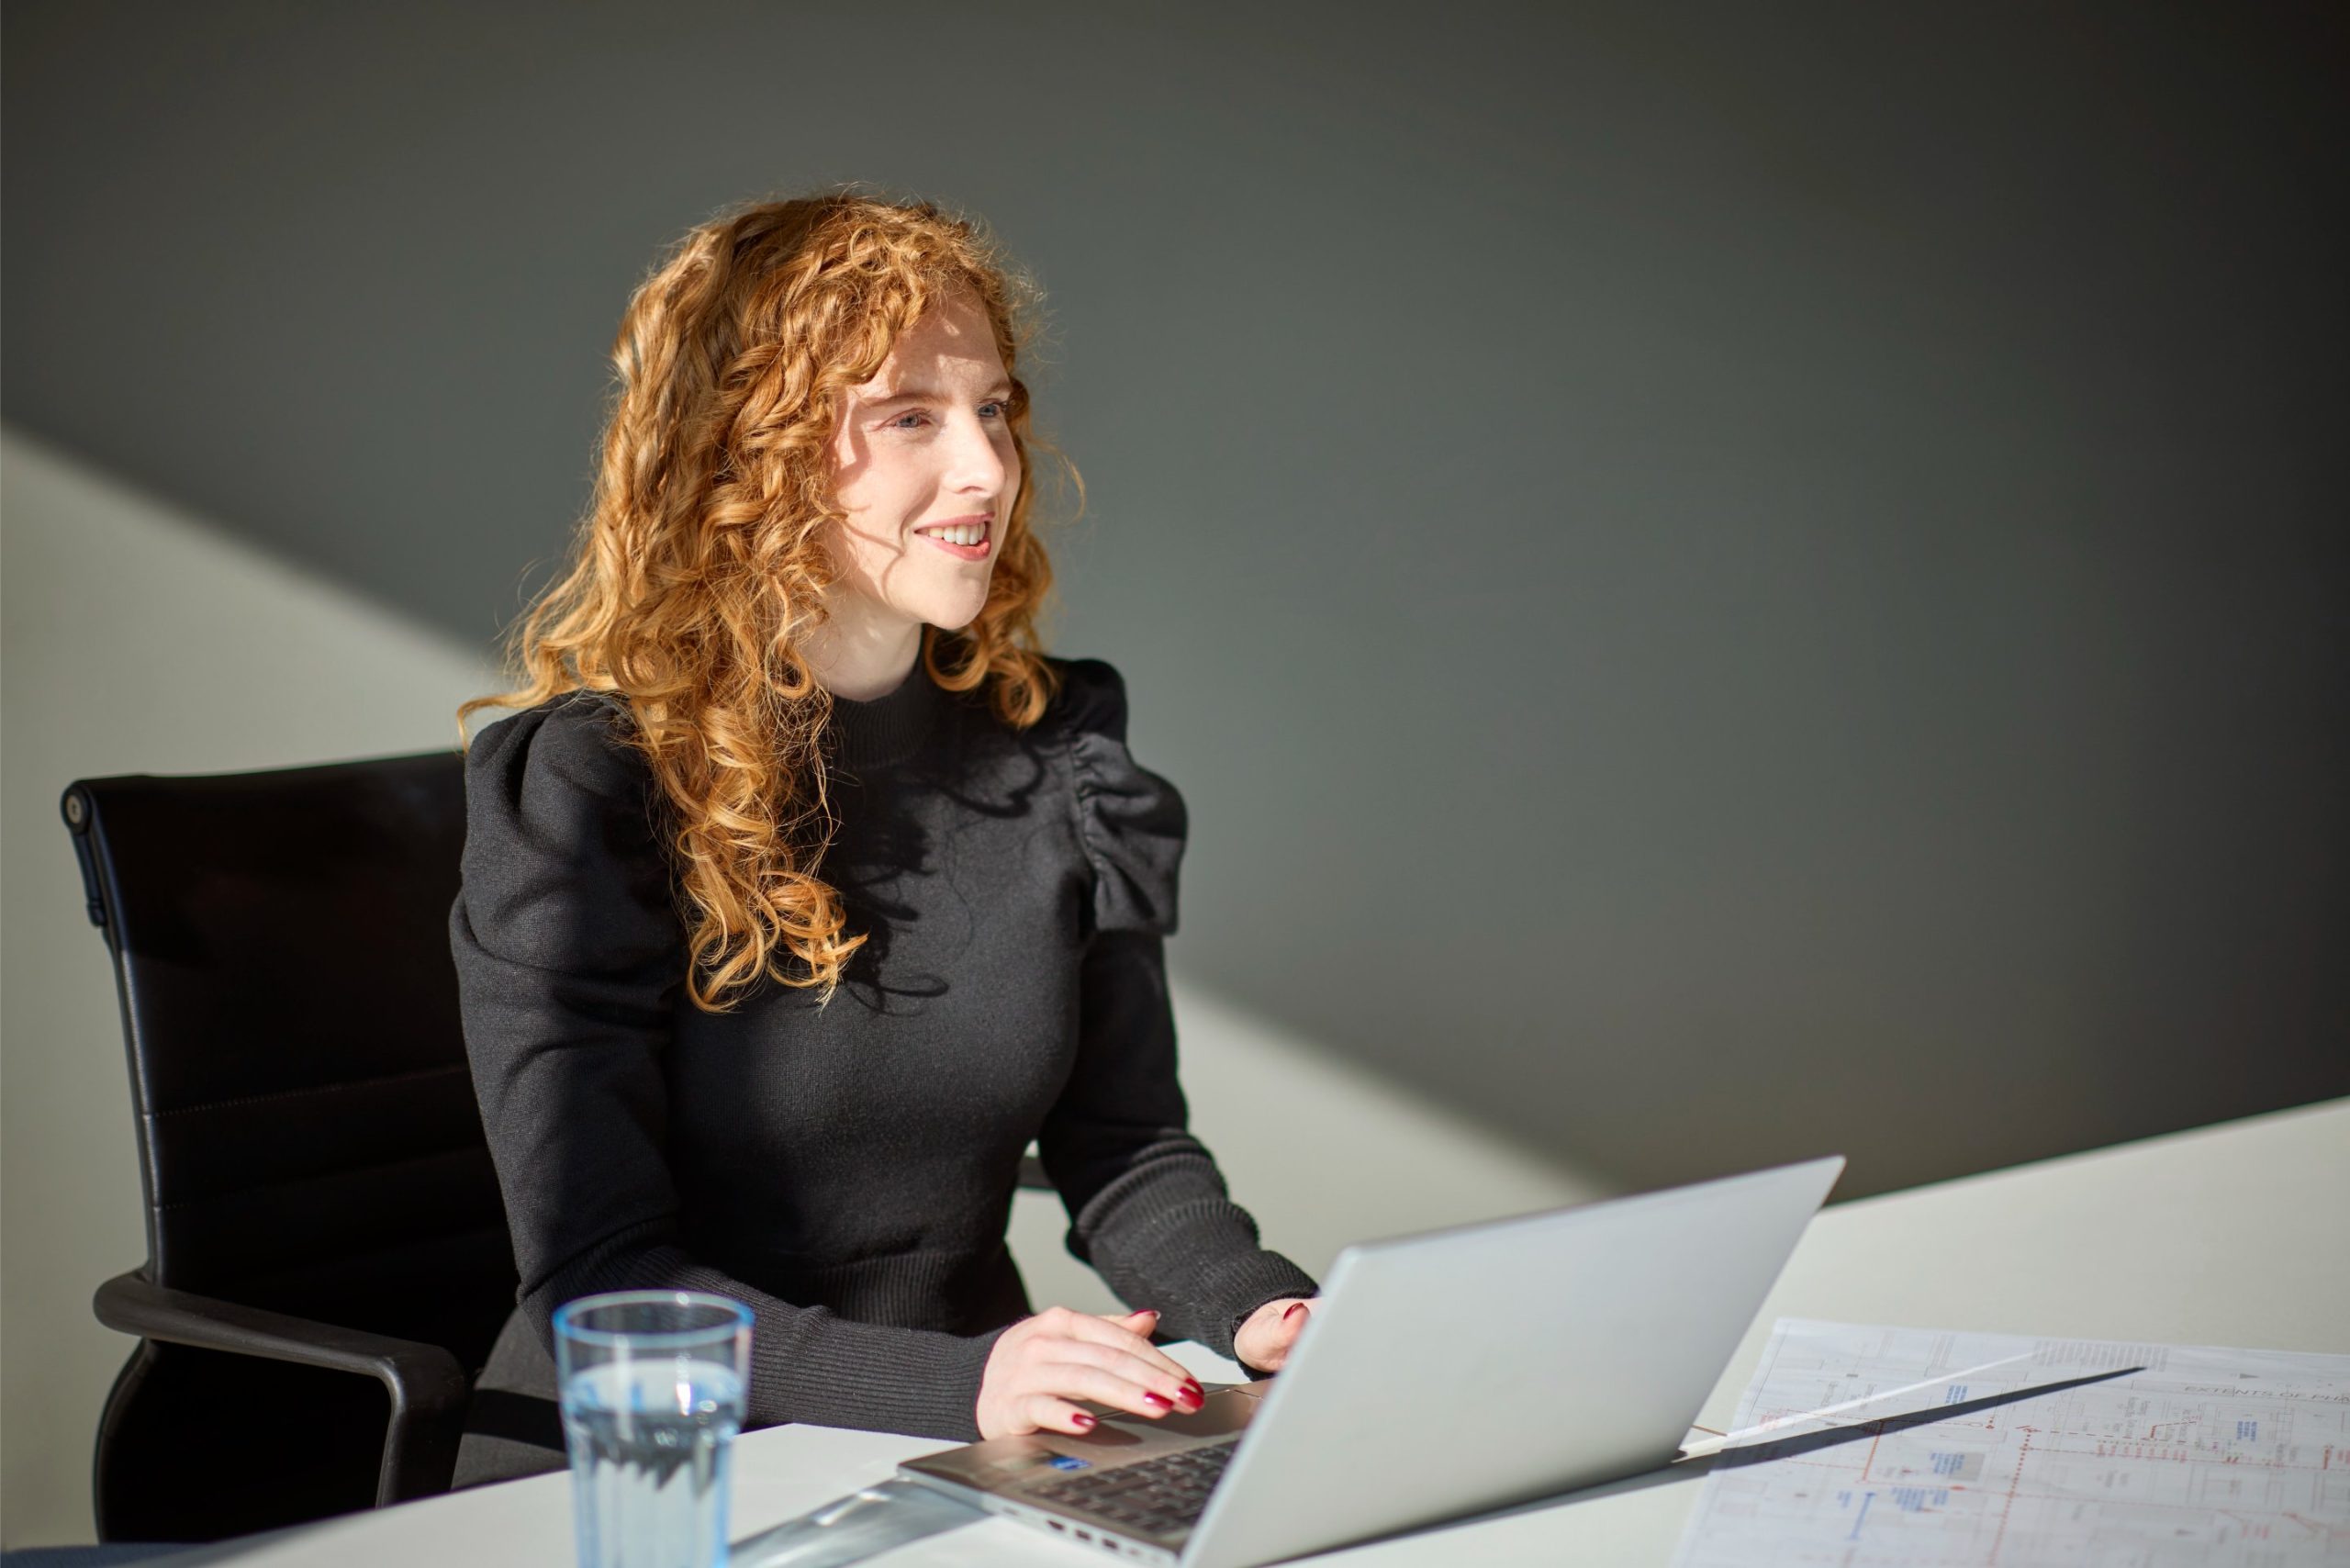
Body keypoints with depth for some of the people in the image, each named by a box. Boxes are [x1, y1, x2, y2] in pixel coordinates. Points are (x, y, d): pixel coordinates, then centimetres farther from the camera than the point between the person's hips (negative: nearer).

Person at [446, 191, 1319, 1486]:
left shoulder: (1058, 756, 6)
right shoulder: (585, 791, -12)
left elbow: (1122, 1148, 11)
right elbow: (597, 1280, -17)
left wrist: (1255, 1308, -10)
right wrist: (954, 1381, -30)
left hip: (965, 1473, 4)